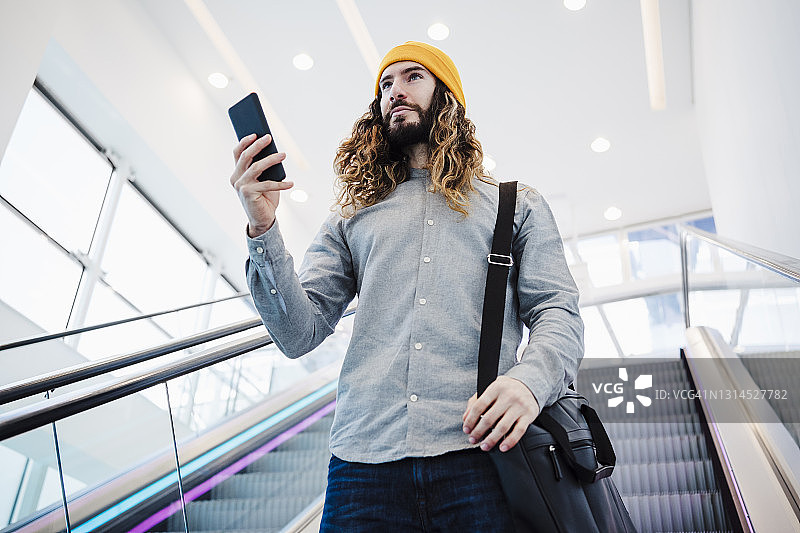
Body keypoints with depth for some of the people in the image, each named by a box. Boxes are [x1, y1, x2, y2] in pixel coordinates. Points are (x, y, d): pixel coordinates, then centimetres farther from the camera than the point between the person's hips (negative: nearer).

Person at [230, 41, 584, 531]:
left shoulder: (517, 205, 16)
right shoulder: (353, 218, 18)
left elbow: (558, 311, 6)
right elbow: (299, 334, 9)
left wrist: (529, 379, -16)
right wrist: (263, 229, -5)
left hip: (480, 455, -1)